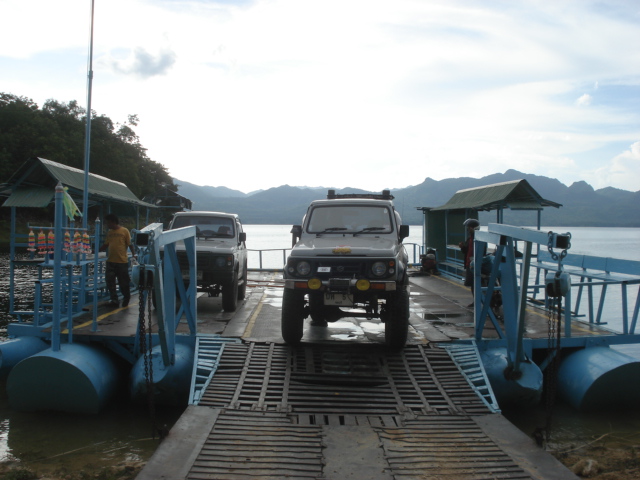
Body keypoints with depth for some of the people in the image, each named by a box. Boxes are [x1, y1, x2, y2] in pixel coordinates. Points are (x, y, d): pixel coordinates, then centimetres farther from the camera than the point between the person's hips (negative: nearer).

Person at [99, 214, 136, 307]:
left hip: (122, 261, -5)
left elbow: (130, 244, -5)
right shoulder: (109, 232, 12)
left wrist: (134, 254, -15)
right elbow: (106, 245, 20)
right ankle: (114, 299, 10)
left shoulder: (124, 231, -4)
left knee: (123, 282, 4)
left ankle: (126, 298, 25)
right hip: (110, 261, 5)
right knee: (110, 282, 1)